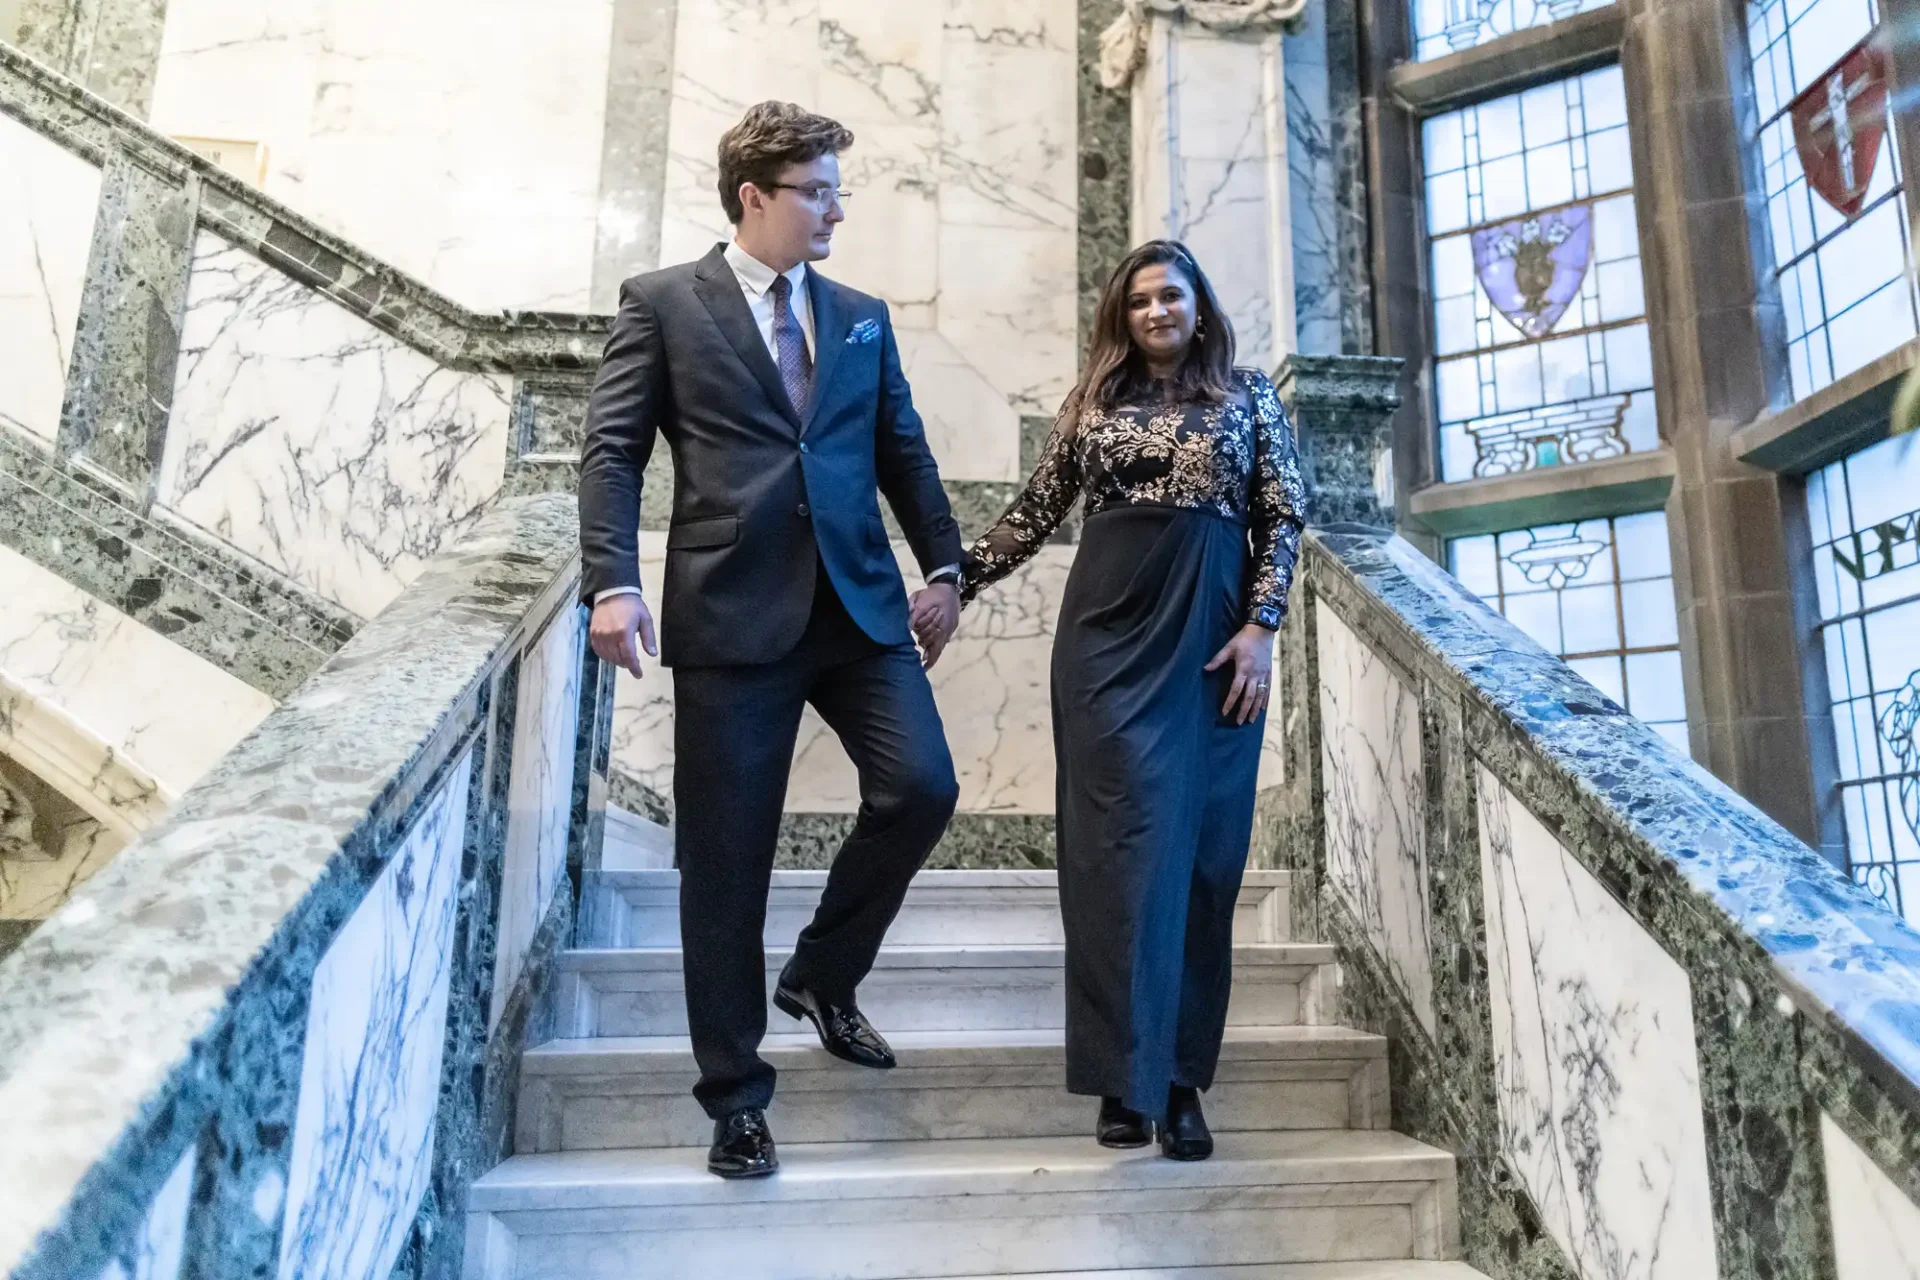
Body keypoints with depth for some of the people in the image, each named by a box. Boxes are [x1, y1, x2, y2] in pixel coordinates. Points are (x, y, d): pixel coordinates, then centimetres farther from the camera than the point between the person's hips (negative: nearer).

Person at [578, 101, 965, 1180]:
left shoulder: (863, 317, 18)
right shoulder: (664, 303, 6)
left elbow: (905, 451, 18)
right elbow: (614, 450, -1)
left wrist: (944, 566, 11)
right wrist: (616, 582, -13)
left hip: (860, 600, 4)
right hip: (733, 608, -4)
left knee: (923, 788, -9)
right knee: (727, 855, 2)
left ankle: (823, 975, 20)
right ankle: (737, 1092, 20)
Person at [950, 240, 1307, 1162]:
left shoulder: (1249, 396, 12)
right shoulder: (1094, 402, 14)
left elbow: (1283, 518, 6)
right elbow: (1034, 514, 15)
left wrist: (1259, 626, -5)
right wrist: (956, 585, 10)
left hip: (1210, 639, 0)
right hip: (1109, 635, 0)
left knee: (1199, 850, 1)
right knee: (1122, 843, -6)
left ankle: (1180, 1081, 11)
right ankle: (1128, 1079, 0)